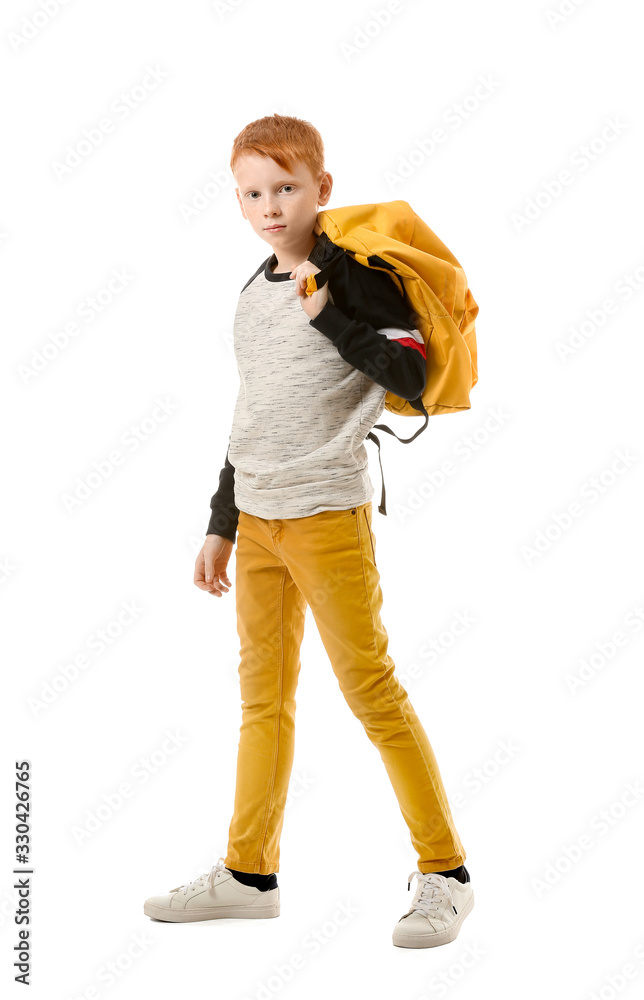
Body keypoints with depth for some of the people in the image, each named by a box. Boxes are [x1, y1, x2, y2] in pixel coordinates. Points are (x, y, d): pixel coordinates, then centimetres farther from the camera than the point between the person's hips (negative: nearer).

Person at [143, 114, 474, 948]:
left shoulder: (352, 271, -7)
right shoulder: (253, 295, 15)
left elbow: (413, 374, -16)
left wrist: (327, 316, -19)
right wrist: (221, 523, 21)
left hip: (327, 512, -7)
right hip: (256, 517, 7)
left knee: (369, 685, -5)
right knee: (263, 695, 12)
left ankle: (444, 874, 6)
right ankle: (249, 873, 22)